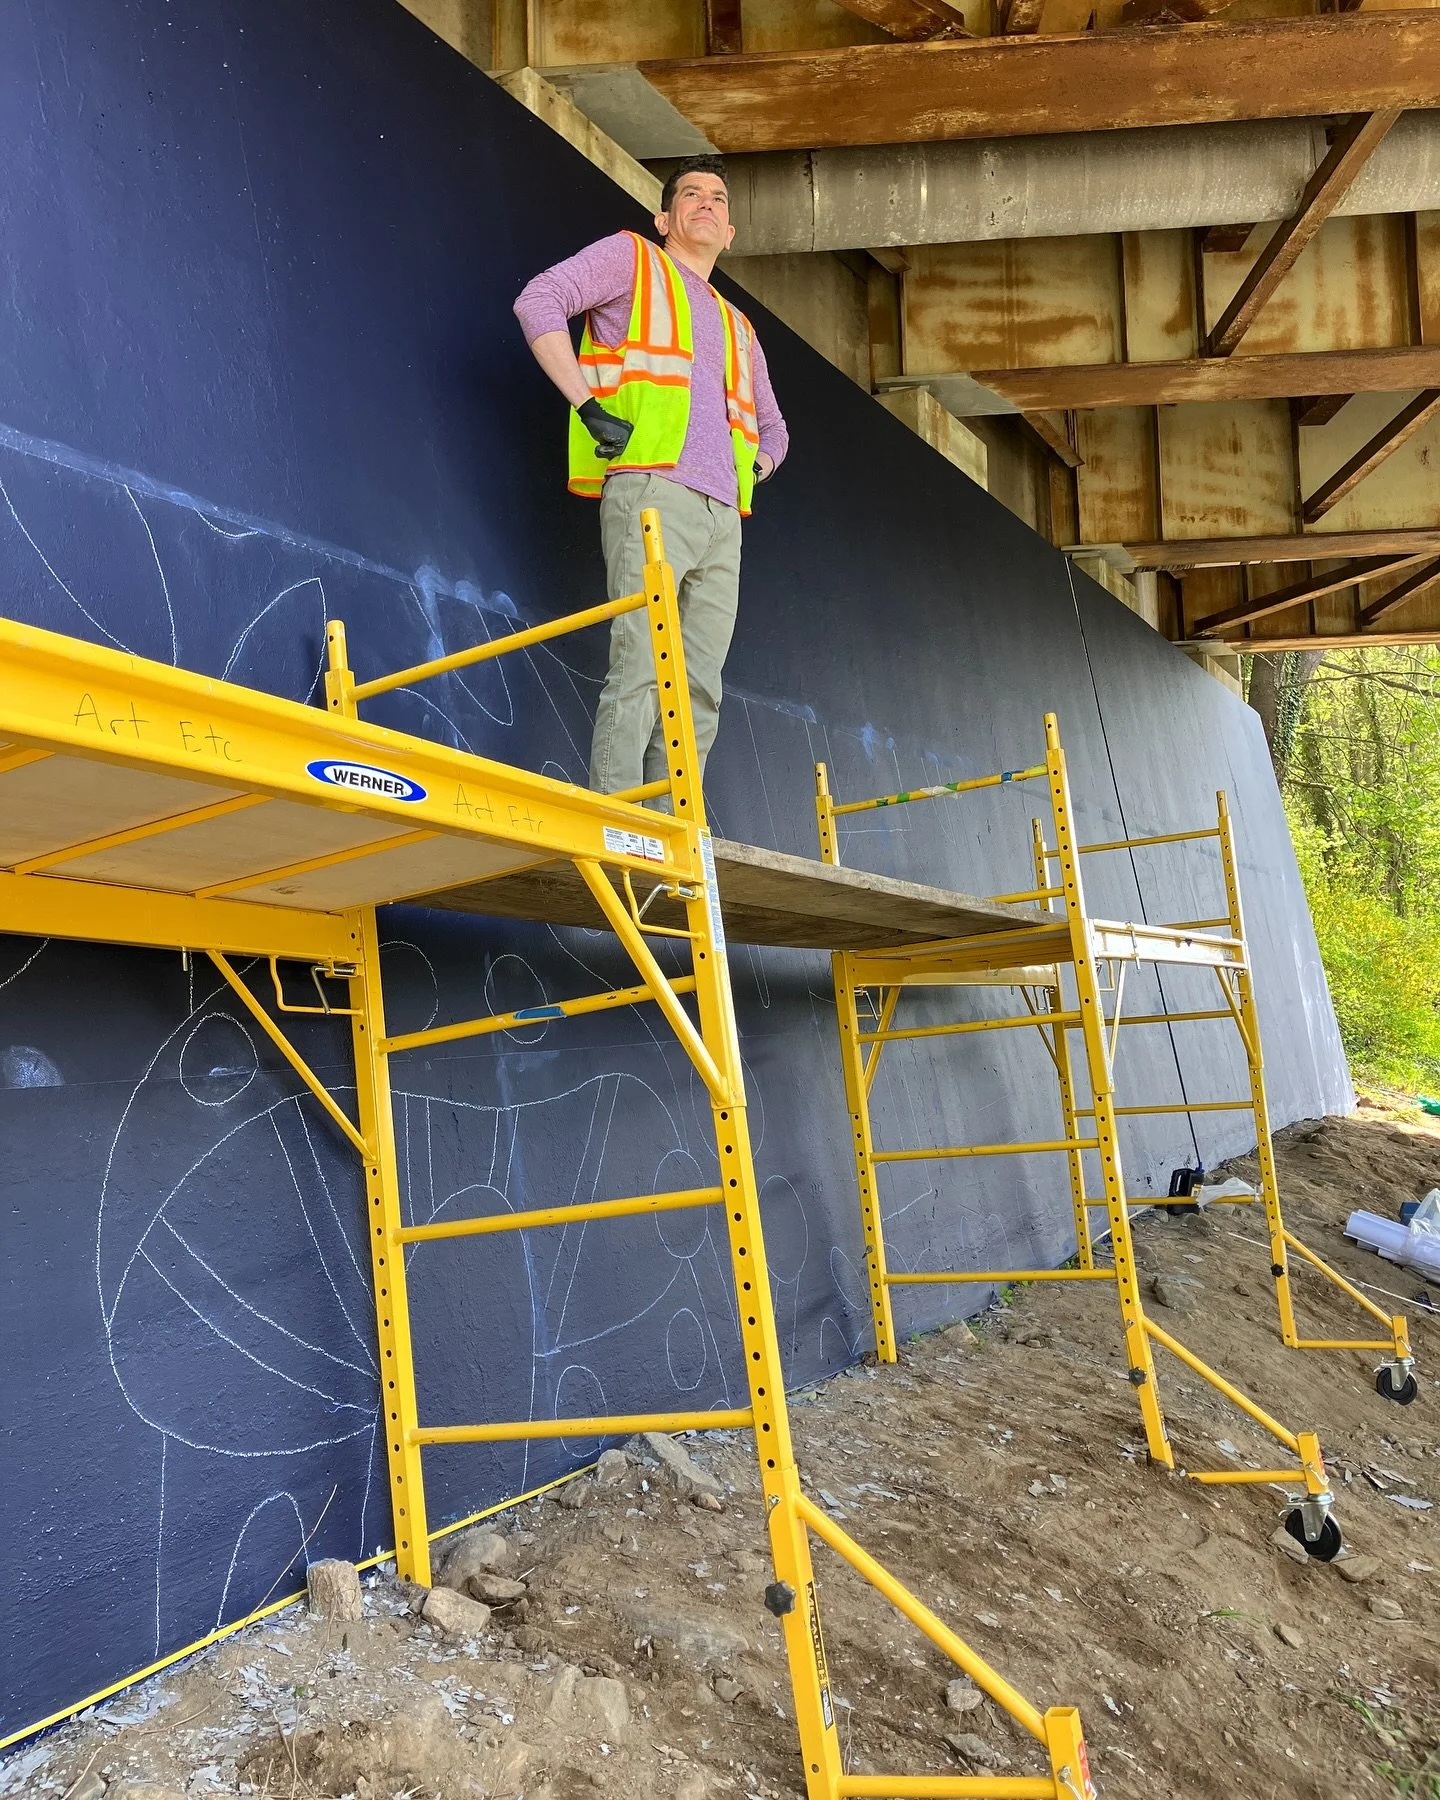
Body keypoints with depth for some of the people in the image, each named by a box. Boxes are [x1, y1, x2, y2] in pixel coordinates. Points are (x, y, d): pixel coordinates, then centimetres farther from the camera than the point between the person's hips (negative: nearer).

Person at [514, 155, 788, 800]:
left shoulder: (738, 328, 33)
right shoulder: (632, 258, 15)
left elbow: (772, 427, 40)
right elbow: (538, 300, -1)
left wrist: (753, 467, 18)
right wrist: (590, 404, -10)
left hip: (721, 514, 7)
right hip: (651, 489, -7)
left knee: (701, 689, -2)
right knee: (642, 670, -20)